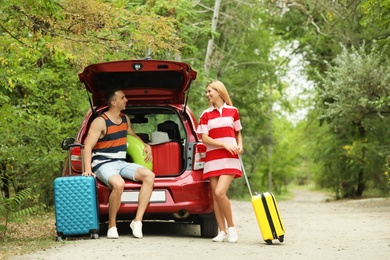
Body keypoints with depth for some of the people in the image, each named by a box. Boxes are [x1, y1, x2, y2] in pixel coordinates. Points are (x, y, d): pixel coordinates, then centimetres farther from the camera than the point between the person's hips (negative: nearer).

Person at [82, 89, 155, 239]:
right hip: (103, 164, -7)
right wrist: (88, 169, -26)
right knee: (118, 184, -38)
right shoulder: (100, 122, -9)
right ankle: (112, 226, -19)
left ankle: (137, 221, -18)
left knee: (149, 176, -17)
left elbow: (132, 135, 34)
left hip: (121, 163, 7)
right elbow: (88, 146, -14)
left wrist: (146, 145, 15)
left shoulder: (125, 119, 13)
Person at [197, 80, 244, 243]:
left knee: (220, 192, -17)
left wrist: (240, 146, 0)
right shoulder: (206, 115, 7)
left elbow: (238, 132, 20)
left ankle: (231, 227, -2)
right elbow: (204, 138, -1)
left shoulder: (233, 111, 7)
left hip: (229, 158, -2)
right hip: (212, 158, 2)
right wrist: (224, 144, -13)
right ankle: (223, 232, 6)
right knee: (215, 195, -1)